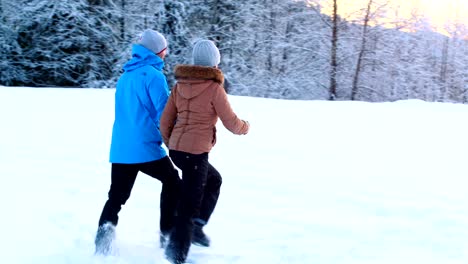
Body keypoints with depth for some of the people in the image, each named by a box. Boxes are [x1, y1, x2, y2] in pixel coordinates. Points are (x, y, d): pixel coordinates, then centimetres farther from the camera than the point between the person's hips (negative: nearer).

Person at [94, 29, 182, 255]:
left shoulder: (125, 76, 16)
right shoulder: (153, 75, -10)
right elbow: (164, 112, -14)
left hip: (120, 148, 7)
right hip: (146, 147, -6)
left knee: (116, 196, 11)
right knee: (172, 183, 15)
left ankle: (103, 239, -9)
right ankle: (168, 234, 15)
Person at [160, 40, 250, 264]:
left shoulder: (180, 85, 7)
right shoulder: (214, 88, -11)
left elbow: (165, 120, 10)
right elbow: (231, 123, -5)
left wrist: (170, 144, 25)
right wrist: (245, 127, 16)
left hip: (176, 149, 7)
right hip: (196, 152, -7)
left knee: (214, 180, 28)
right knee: (190, 204, 2)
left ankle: (196, 226, 20)